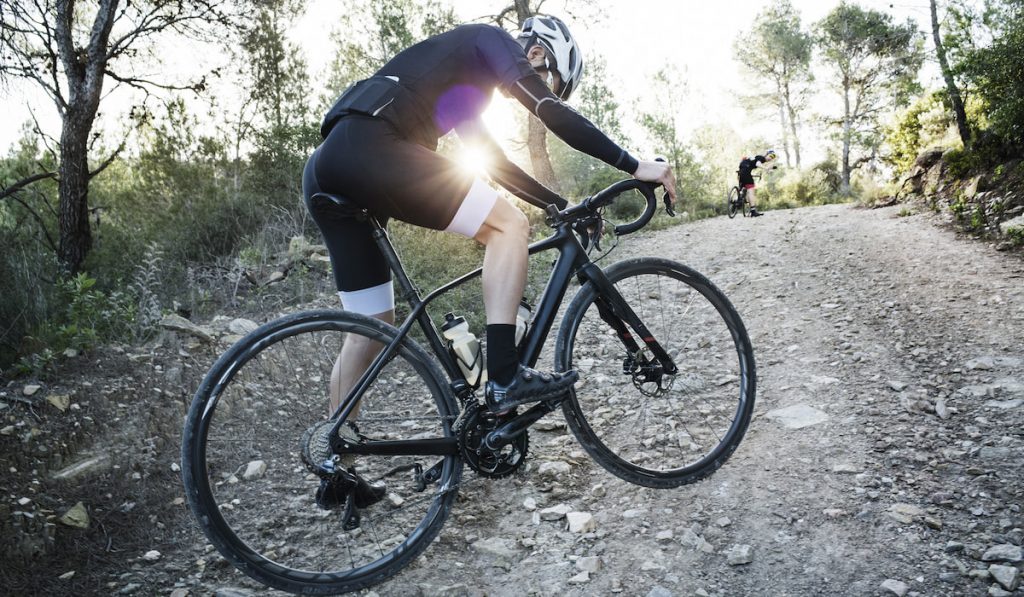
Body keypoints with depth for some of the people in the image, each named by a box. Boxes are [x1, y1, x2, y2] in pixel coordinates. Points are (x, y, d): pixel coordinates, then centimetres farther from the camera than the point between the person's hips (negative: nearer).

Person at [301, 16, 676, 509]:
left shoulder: (466, 84, 34)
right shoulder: (490, 39, 9)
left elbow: (497, 165, 35)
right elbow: (553, 113, -5)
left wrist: (563, 205, 31)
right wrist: (634, 166, -3)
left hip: (327, 171, 10)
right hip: (368, 149, -10)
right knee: (509, 225, -6)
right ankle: (504, 377, -12)